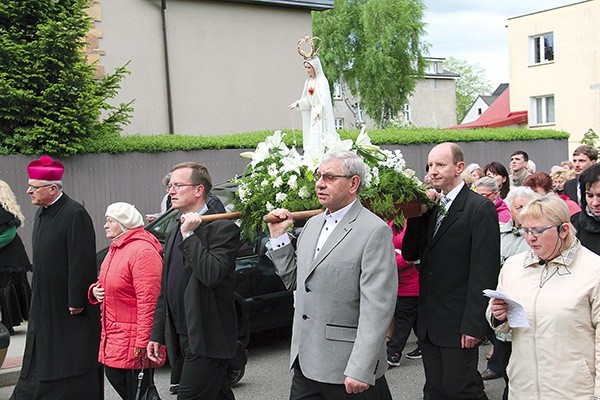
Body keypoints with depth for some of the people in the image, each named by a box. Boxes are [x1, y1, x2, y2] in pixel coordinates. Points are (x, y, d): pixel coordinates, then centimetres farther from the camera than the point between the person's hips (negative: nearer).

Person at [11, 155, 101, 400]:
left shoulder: (75, 214, -18)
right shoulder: (42, 213, 10)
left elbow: (82, 262, -20)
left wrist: (76, 301, -20)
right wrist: (36, 294, 15)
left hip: (70, 308, -8)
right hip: (44, 304, 9)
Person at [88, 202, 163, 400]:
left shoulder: (143, 251, -19)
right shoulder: (115, 248, 13)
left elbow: (148, 301, -24)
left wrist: (142, 343, -25)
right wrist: (95, 290, 3)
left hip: (133, 339, -10)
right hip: (114, 335, 10)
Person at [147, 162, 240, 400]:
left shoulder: (222, 228, -10)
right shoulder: (175, 234, 16)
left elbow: (212, 275, -25)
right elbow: (165, 291, 18)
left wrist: (190, 235, -19)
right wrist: (157, 334, 16)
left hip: (208, 338, -8)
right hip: (182, 337, 8)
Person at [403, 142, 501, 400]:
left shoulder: (480, 208, -10)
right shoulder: (431, 207, 12)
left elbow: (485, 270, -15)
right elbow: (410, 254, 9)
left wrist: (474, 325, -18)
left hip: (458, 321, -7)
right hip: (429, 322, 7)